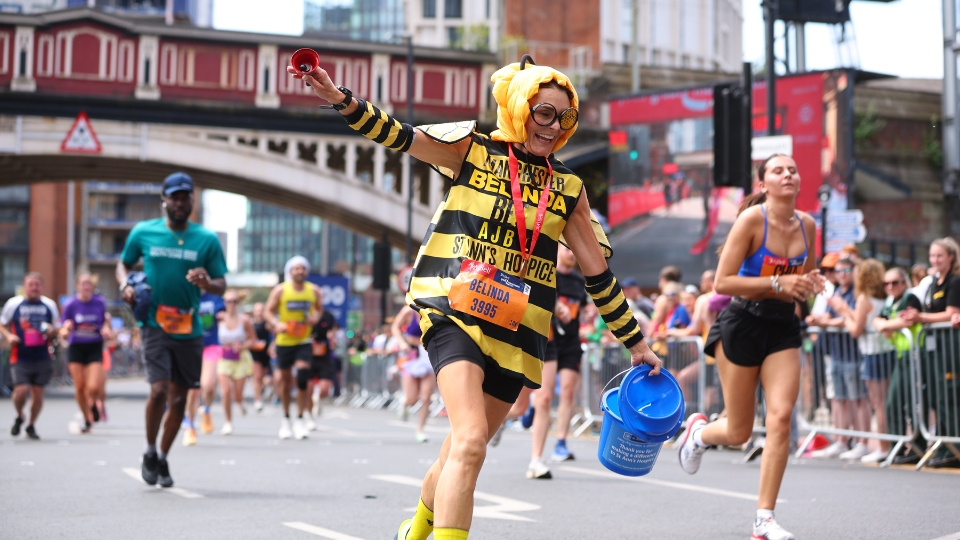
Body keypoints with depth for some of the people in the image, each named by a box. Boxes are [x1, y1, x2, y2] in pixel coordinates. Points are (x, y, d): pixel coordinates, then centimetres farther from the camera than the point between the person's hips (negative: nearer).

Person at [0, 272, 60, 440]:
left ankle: (31, 426, 23)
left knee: (38, 393, 2)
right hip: (20, 358, -2)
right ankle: (19, 417, 17)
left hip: (42, 358, 2)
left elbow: (57, 329, 15)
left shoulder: (49, 305, 7)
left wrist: (51, 331, -8)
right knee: (21, 390, -14)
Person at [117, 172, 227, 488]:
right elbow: (123, 264, 16)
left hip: (189, 330, 2)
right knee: (159, 390, -16)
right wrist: (125, 286, -5)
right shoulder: (143, 232, 2)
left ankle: (162, 459, 27)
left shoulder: (207, 240, 2)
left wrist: (207, 283, -19)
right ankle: (149, 453, 7)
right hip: (154, 325, -2)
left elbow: (221, 286, 4)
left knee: (179, 398, 8)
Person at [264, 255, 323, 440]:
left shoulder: (314, 291, -1)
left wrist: (315, 318, -8)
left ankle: (300, 420, -3)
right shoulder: (280, 290, -6)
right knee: (285, 379, 8)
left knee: (303, 378, -14)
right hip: (284, 341, 0)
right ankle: (286, 419, 25)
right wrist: (276, 324, -22)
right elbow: (268, 311, -2)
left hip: (304, 342, 0)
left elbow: (319, 309, 14)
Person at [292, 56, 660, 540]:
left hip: (516, 334, 4)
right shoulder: (472, 151, 2)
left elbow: (598, 271, 15)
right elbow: (399, 136, -10)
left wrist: (636, 343, 16)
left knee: (463, 451, 12)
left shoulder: (568, 188, 11)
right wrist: (341, 100, -27)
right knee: (470, 441, -24)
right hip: (456, 316, -4)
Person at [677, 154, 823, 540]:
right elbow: (723, 282, -18)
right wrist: (778, 283, -24)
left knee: (781, 417, -14)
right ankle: (699, 431, 41)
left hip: (783, 326, 4)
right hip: (743, 324, -4)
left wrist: (809, 284, -4)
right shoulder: (752, 219, -15)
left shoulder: (807, 224, 2)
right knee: (739, 433, 4)